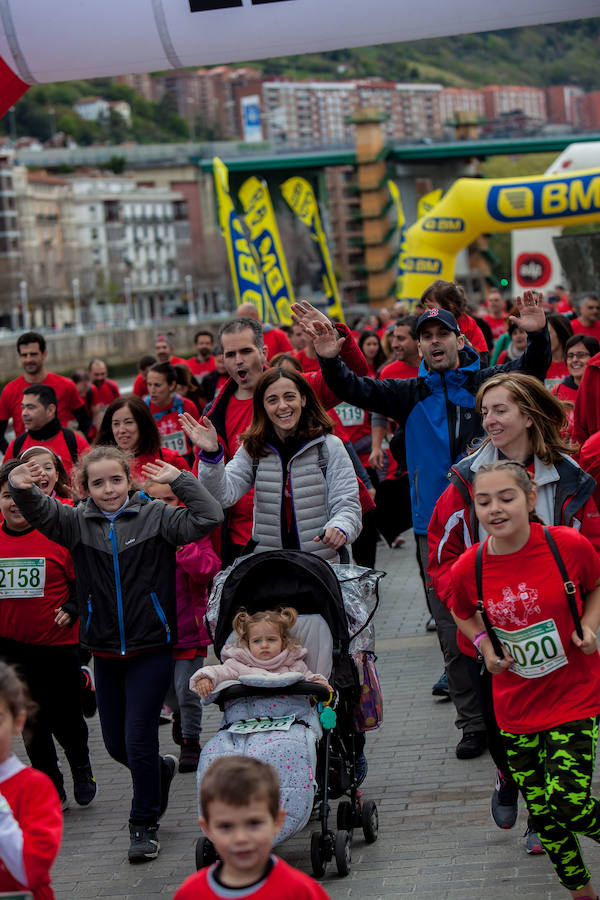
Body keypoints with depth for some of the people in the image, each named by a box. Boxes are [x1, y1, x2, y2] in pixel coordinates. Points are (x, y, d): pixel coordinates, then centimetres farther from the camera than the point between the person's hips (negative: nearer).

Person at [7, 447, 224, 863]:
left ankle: (144, 825, 12)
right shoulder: (78, 522, 3)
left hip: (150, 649, -4)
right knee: (116, 744, 13)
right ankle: (161, 769, 44)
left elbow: (207, 519, -14)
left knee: (139, 741, -5)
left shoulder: (155, 516, -4)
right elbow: (41, 513, -14)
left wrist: (179, 480, -21)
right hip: (106, 652, 4)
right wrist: (21, 490, -34)